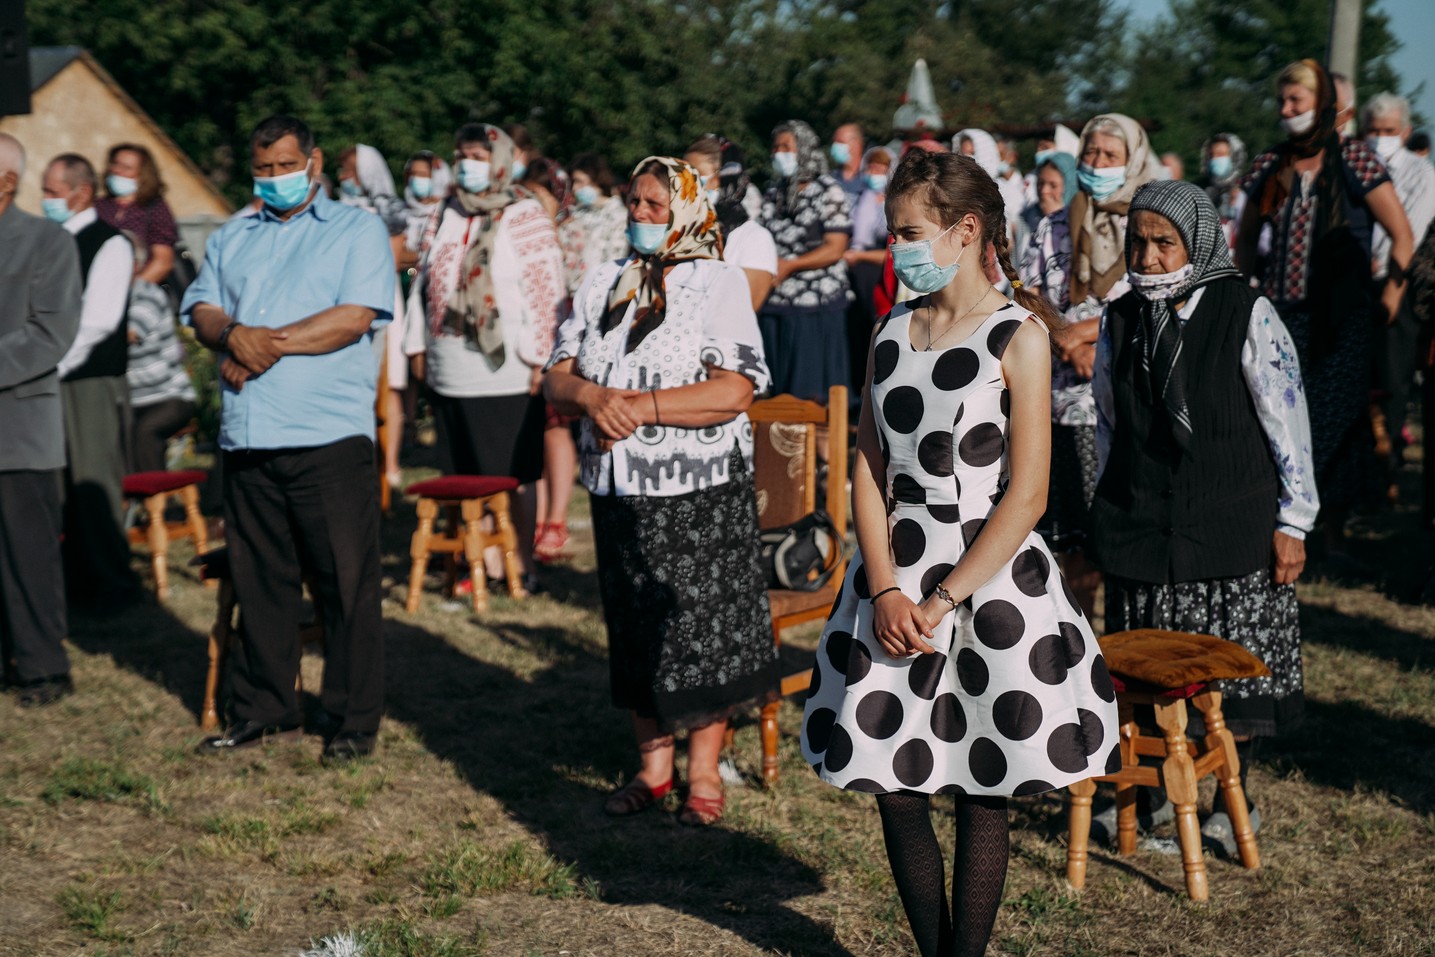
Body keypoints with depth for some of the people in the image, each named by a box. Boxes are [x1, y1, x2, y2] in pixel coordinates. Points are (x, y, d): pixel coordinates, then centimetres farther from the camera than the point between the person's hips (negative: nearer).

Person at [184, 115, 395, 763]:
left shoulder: (358, 230, 5)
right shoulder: (232, 239, 21)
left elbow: (354, 318, -8)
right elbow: (202, 311, 10)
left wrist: (269, 343, -10)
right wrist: (234, 335, -12)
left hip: (329, 435, -5)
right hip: (247, 438, 5)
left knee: (347, 582, -3)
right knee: (257, 581, 10)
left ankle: (353, 721, 5)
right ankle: (264, 710, 21)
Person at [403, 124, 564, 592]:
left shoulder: (523, 216, -5)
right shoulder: (447, 215, 15)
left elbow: (546, 289, -9)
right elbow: (424, 280, 20)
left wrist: (537, 357, -12)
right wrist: (420, 343, 15)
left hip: (506, 373, -6)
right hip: (451, 373, 6)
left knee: (515, 475, 0)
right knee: (469, 475, 8)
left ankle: (522, 566, 9)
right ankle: (487, 564, 16)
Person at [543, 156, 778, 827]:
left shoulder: (719, 283, -4)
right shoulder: (602, 286, 12)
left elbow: (733, 392, -16)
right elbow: (557, 379, 7)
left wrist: (640, 406, -19)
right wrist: (593, 396, -16)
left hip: (700, 493, -5)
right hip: (618, 490, 5)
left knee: (702, 625, 0)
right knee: (635, 629, 12)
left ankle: (704, 772, 12)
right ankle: (652, 765, 25)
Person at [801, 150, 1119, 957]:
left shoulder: (1018, 336, -8)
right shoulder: (892, 333, 8)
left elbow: (1026, 497, -12)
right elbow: (870, 469, 6)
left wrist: (941, 603, -14)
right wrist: (886, 590, -7)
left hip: (989, 581, -5)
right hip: (895, 581, 5)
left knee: (982, 795, 4)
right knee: (897, 791, 7)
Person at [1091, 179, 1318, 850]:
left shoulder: (1247, 315, -8)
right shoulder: (1120, 323, 3)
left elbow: (1288, 420, -6)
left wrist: (1293, 521, -6)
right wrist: (1110, 515, 16)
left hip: (1233, 529, -3)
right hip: (1141, 529, 3)